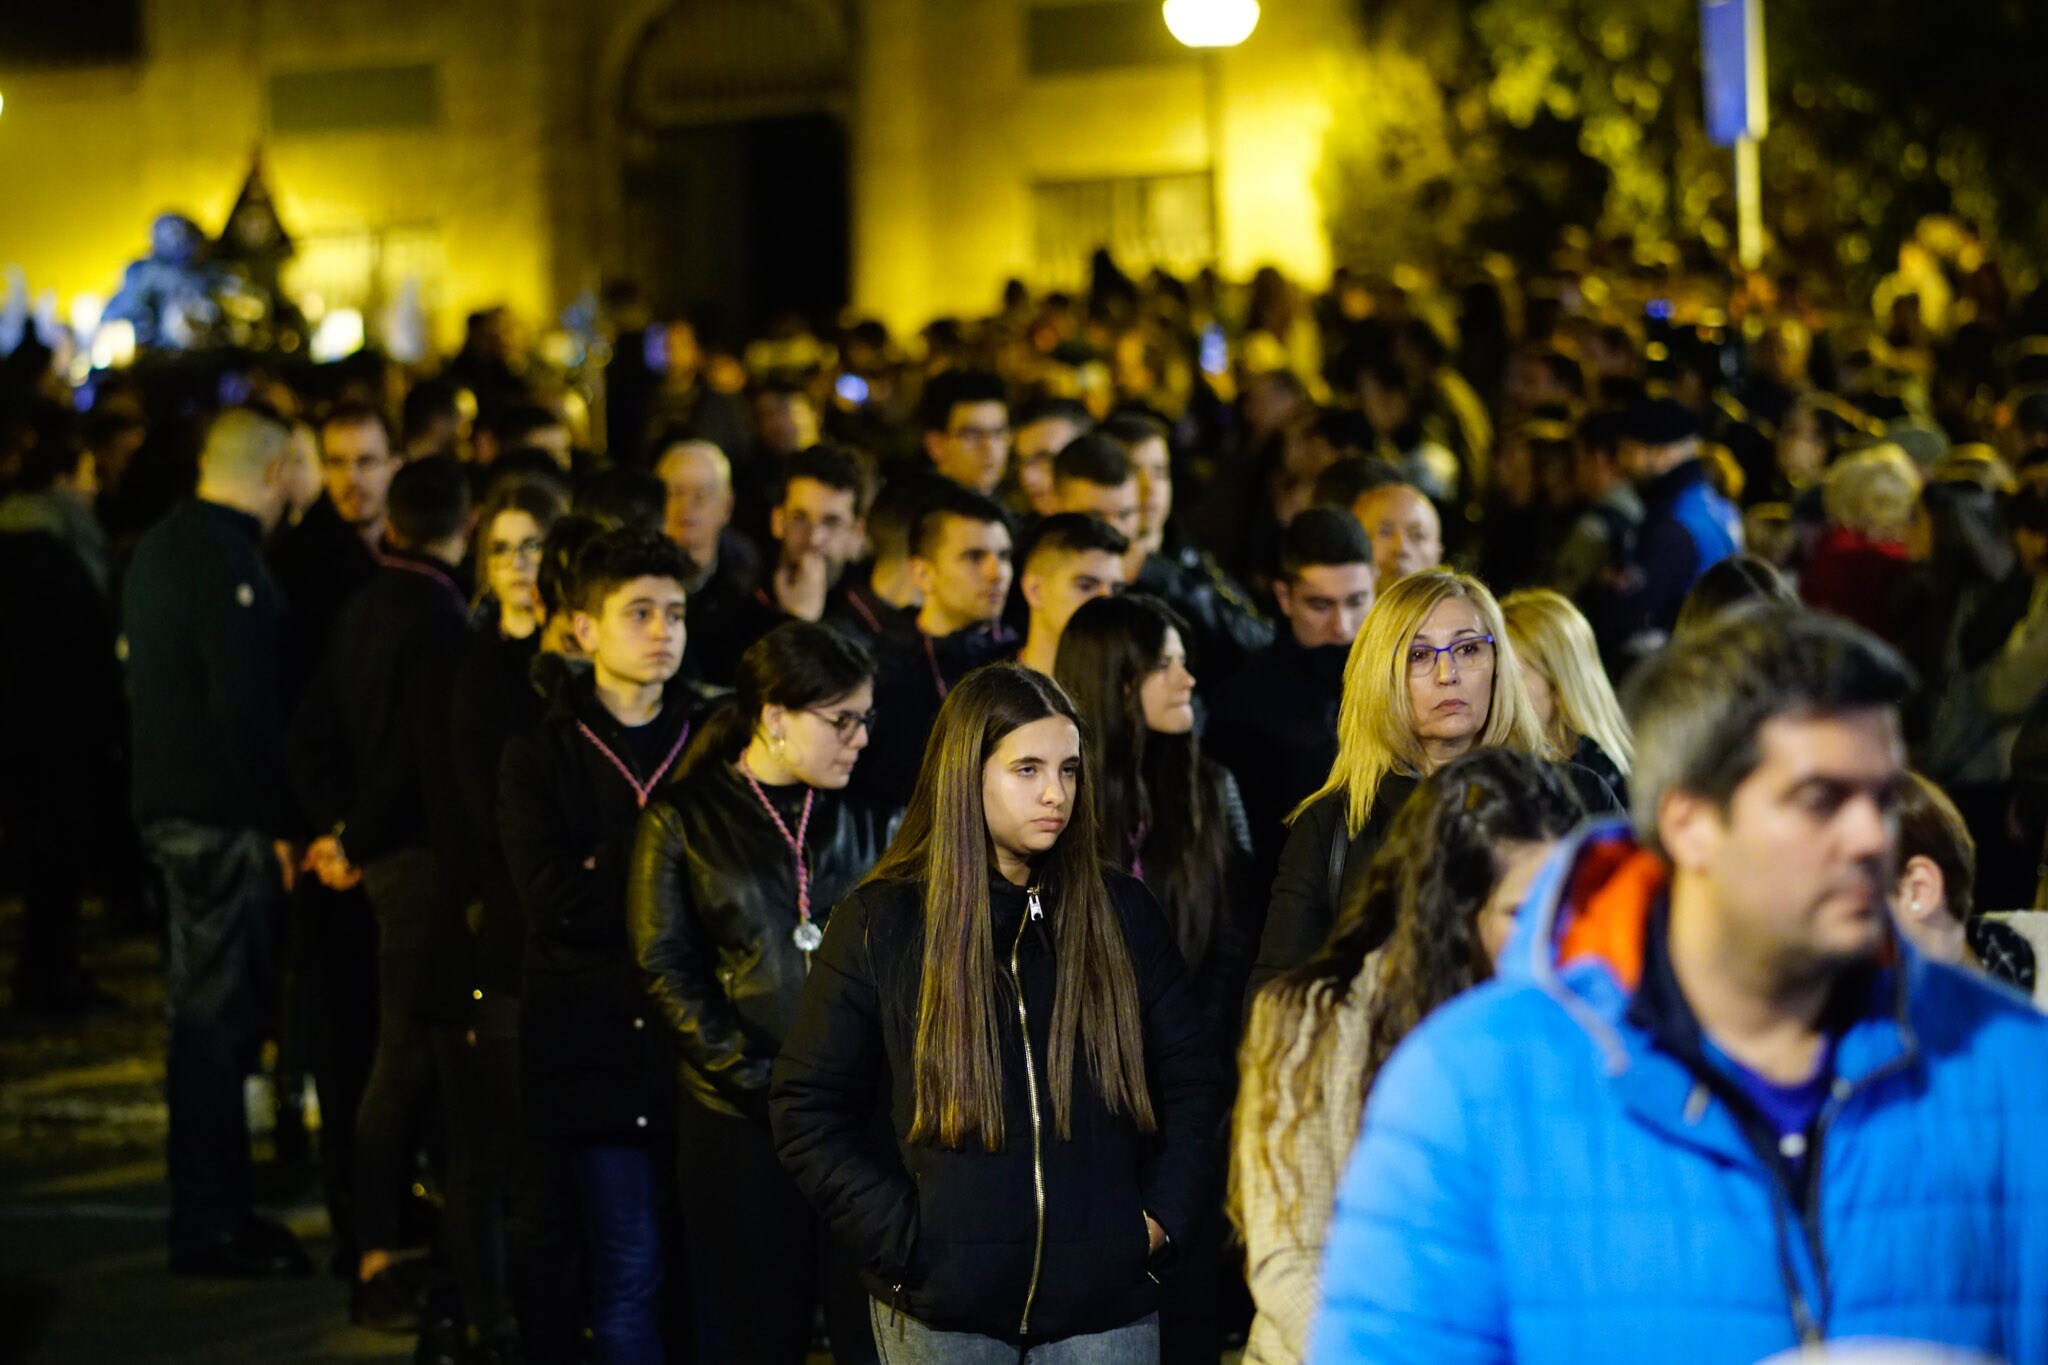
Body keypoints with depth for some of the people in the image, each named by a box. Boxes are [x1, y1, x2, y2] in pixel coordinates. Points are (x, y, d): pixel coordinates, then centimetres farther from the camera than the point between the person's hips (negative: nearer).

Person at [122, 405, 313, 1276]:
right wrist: (281, 817, -16)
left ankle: (218, 1210, 24)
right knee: (216, 1016, -4)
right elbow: (247, 707, -22)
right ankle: (208, 1228, 0)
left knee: (212, 1011, 16)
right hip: (222, 816, -10)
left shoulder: (161, 546, 14)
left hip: (172, 803, 10)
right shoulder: (228, 561, -18)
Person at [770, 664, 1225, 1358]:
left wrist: (1159, 1218, -1)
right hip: (940, 1306, -1)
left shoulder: (1122, 914, 6)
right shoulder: (880, 923, 0)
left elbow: (1191, 1082, 12)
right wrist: (902, 1239, -7)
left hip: (1102, 1301, 1)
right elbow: (807, 1107, 1)